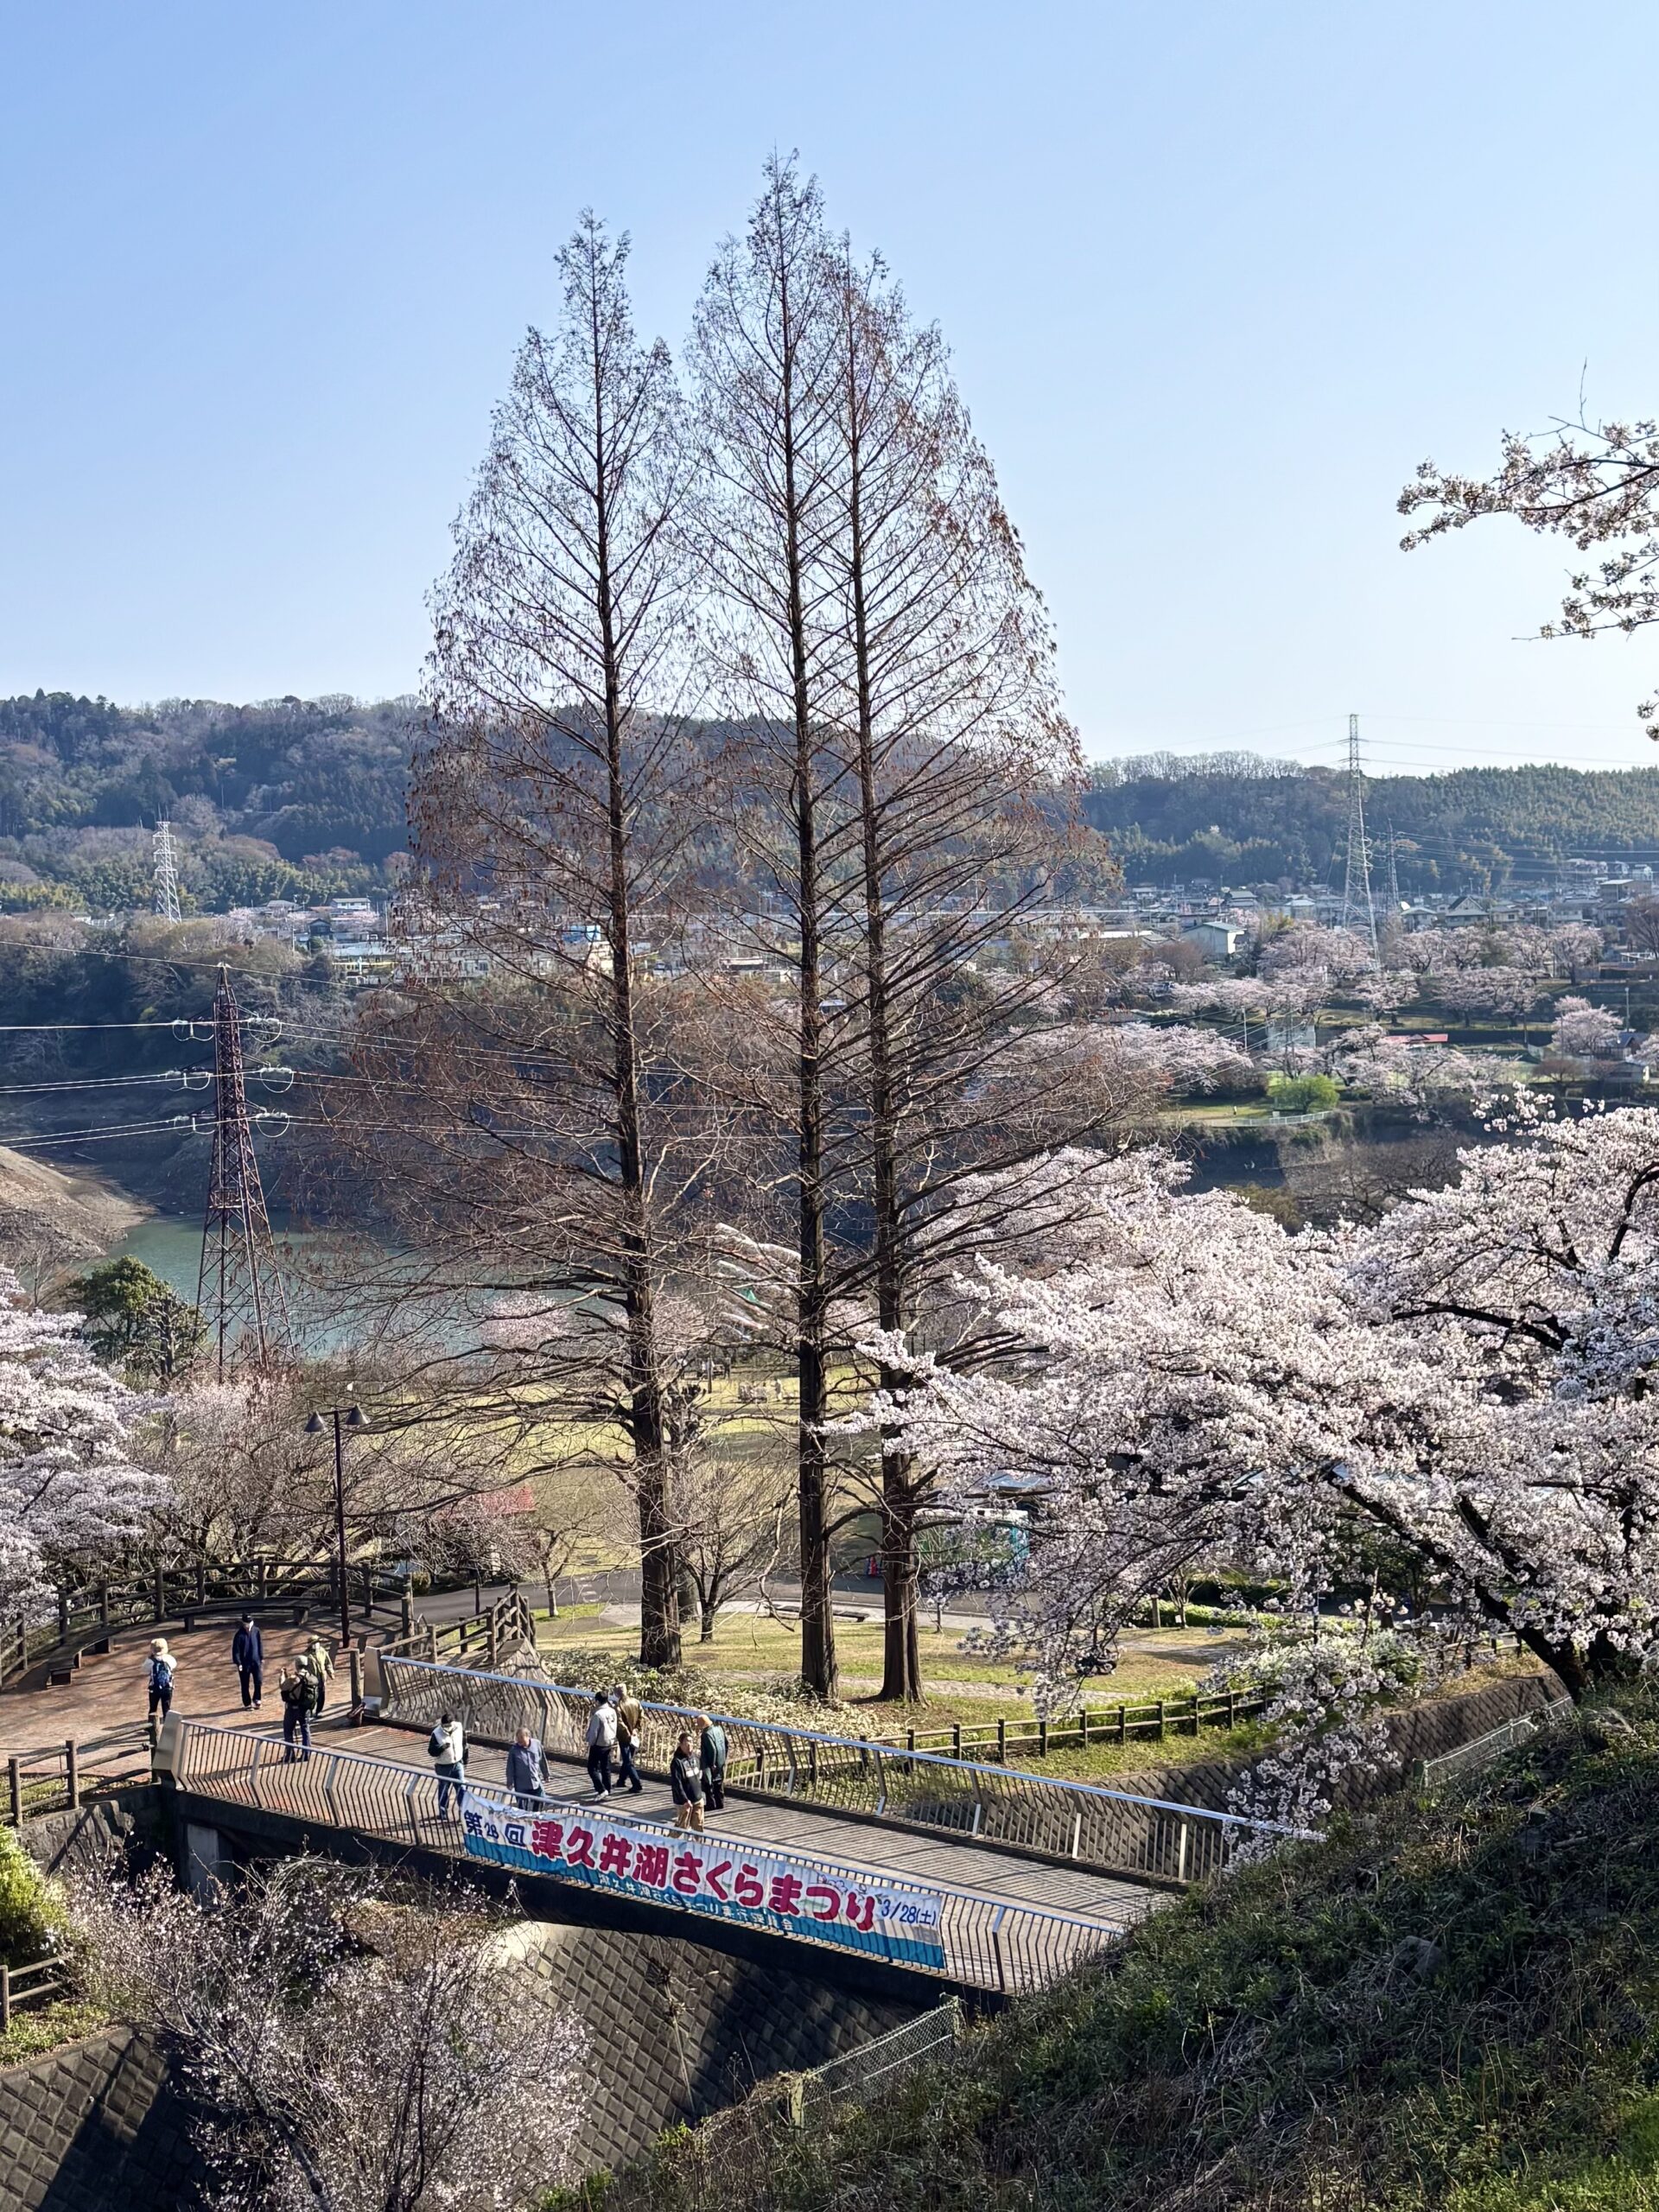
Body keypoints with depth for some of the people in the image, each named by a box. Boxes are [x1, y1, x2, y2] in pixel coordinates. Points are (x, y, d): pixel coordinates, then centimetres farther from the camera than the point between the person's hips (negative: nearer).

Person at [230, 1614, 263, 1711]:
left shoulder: (256, 1631, -2)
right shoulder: (239, 1634, -13)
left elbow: (260, 1644, 9)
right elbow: (236, 1650, -11)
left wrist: (262, 1658, 10)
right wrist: (238, 1663, -14)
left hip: (256, 1661, 2)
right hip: (244, 1663, -2)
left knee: (259, 1681, -5)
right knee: (245, 1685, 7)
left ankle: (257, 1699, 18)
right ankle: (247, 1704, 19)